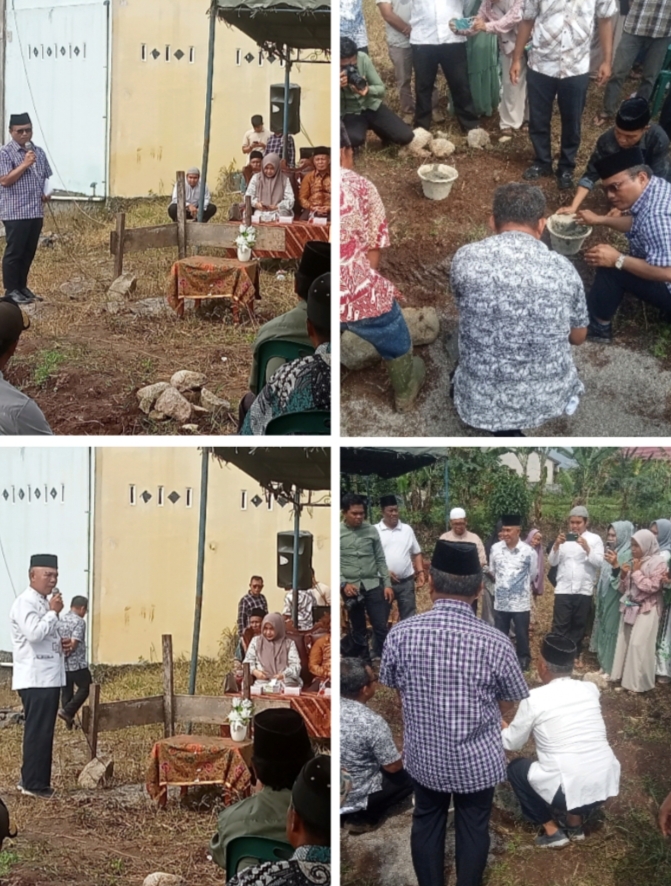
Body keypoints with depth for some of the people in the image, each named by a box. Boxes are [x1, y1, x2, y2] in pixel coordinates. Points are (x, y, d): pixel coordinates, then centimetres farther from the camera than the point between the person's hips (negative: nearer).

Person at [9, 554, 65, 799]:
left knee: (43, 732, 12)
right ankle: (33, 783, -1)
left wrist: (61, 645, 9)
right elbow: (34, 634, -27)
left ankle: (32, 780, 19)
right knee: (37, 732, -6)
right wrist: (53, 612, -16)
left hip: (49, 677, 10)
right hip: (35, 679, -10)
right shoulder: (25, 603, -13)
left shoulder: (44, 602, 18)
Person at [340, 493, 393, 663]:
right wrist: (343, 584, -13)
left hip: (373, 585, 1)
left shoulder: (371, 530, 3)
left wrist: (387, 584, 2)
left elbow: (380, 559, 6)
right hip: (351, 588, -1)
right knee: (358, 630, 10)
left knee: (381, 627, -2)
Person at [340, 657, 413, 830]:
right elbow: (393, 767, -16)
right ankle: (361, 816, 5)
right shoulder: (373, 722, -28)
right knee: (410, 776, 11)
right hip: (354, 796, -6)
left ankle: (347, 813, 17)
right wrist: (394, 749, 7)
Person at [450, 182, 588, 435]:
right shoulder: (563, 268, -8)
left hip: (482, 401, -3)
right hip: (549, 397, 3)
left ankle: (501, 426, 13)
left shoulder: (466, 258, -11)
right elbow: (578, 337, 8)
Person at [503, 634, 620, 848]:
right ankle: (575, 822, 30)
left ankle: (552, 830, 17)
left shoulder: (535, 698, -6)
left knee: (516, 768, 22)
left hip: (568, 790, -5)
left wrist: (500, 729, 31)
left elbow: (512, 743, 9)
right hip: (606, 784, 5)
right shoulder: (591, 689, 7)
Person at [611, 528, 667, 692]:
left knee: (639, 645, -11)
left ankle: (639, 682, -6)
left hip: (646, 610, -7)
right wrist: (624, 575, -2)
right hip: (630, 608, 7)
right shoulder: (634, 562, 13)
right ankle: (625, 676, 15)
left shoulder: (658, 562, -8)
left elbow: (652, 587, -17)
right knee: (625, 642, 6)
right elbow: (624, 589, 17)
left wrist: (637, 573, -13)